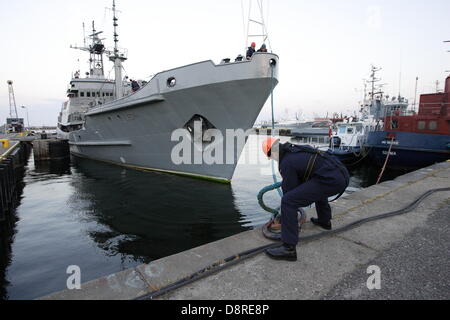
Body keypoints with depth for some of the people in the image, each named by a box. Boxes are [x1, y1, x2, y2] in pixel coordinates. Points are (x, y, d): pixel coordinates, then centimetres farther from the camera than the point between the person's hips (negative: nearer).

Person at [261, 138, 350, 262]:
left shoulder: (286, 163, -3)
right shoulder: (299, 149, 22)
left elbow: (290, 190, 4)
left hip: (330, 180, -10)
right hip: (343, 175, 10)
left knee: (288, 201, -11)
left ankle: (289, 248, -9)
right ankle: (324, 220, 53)